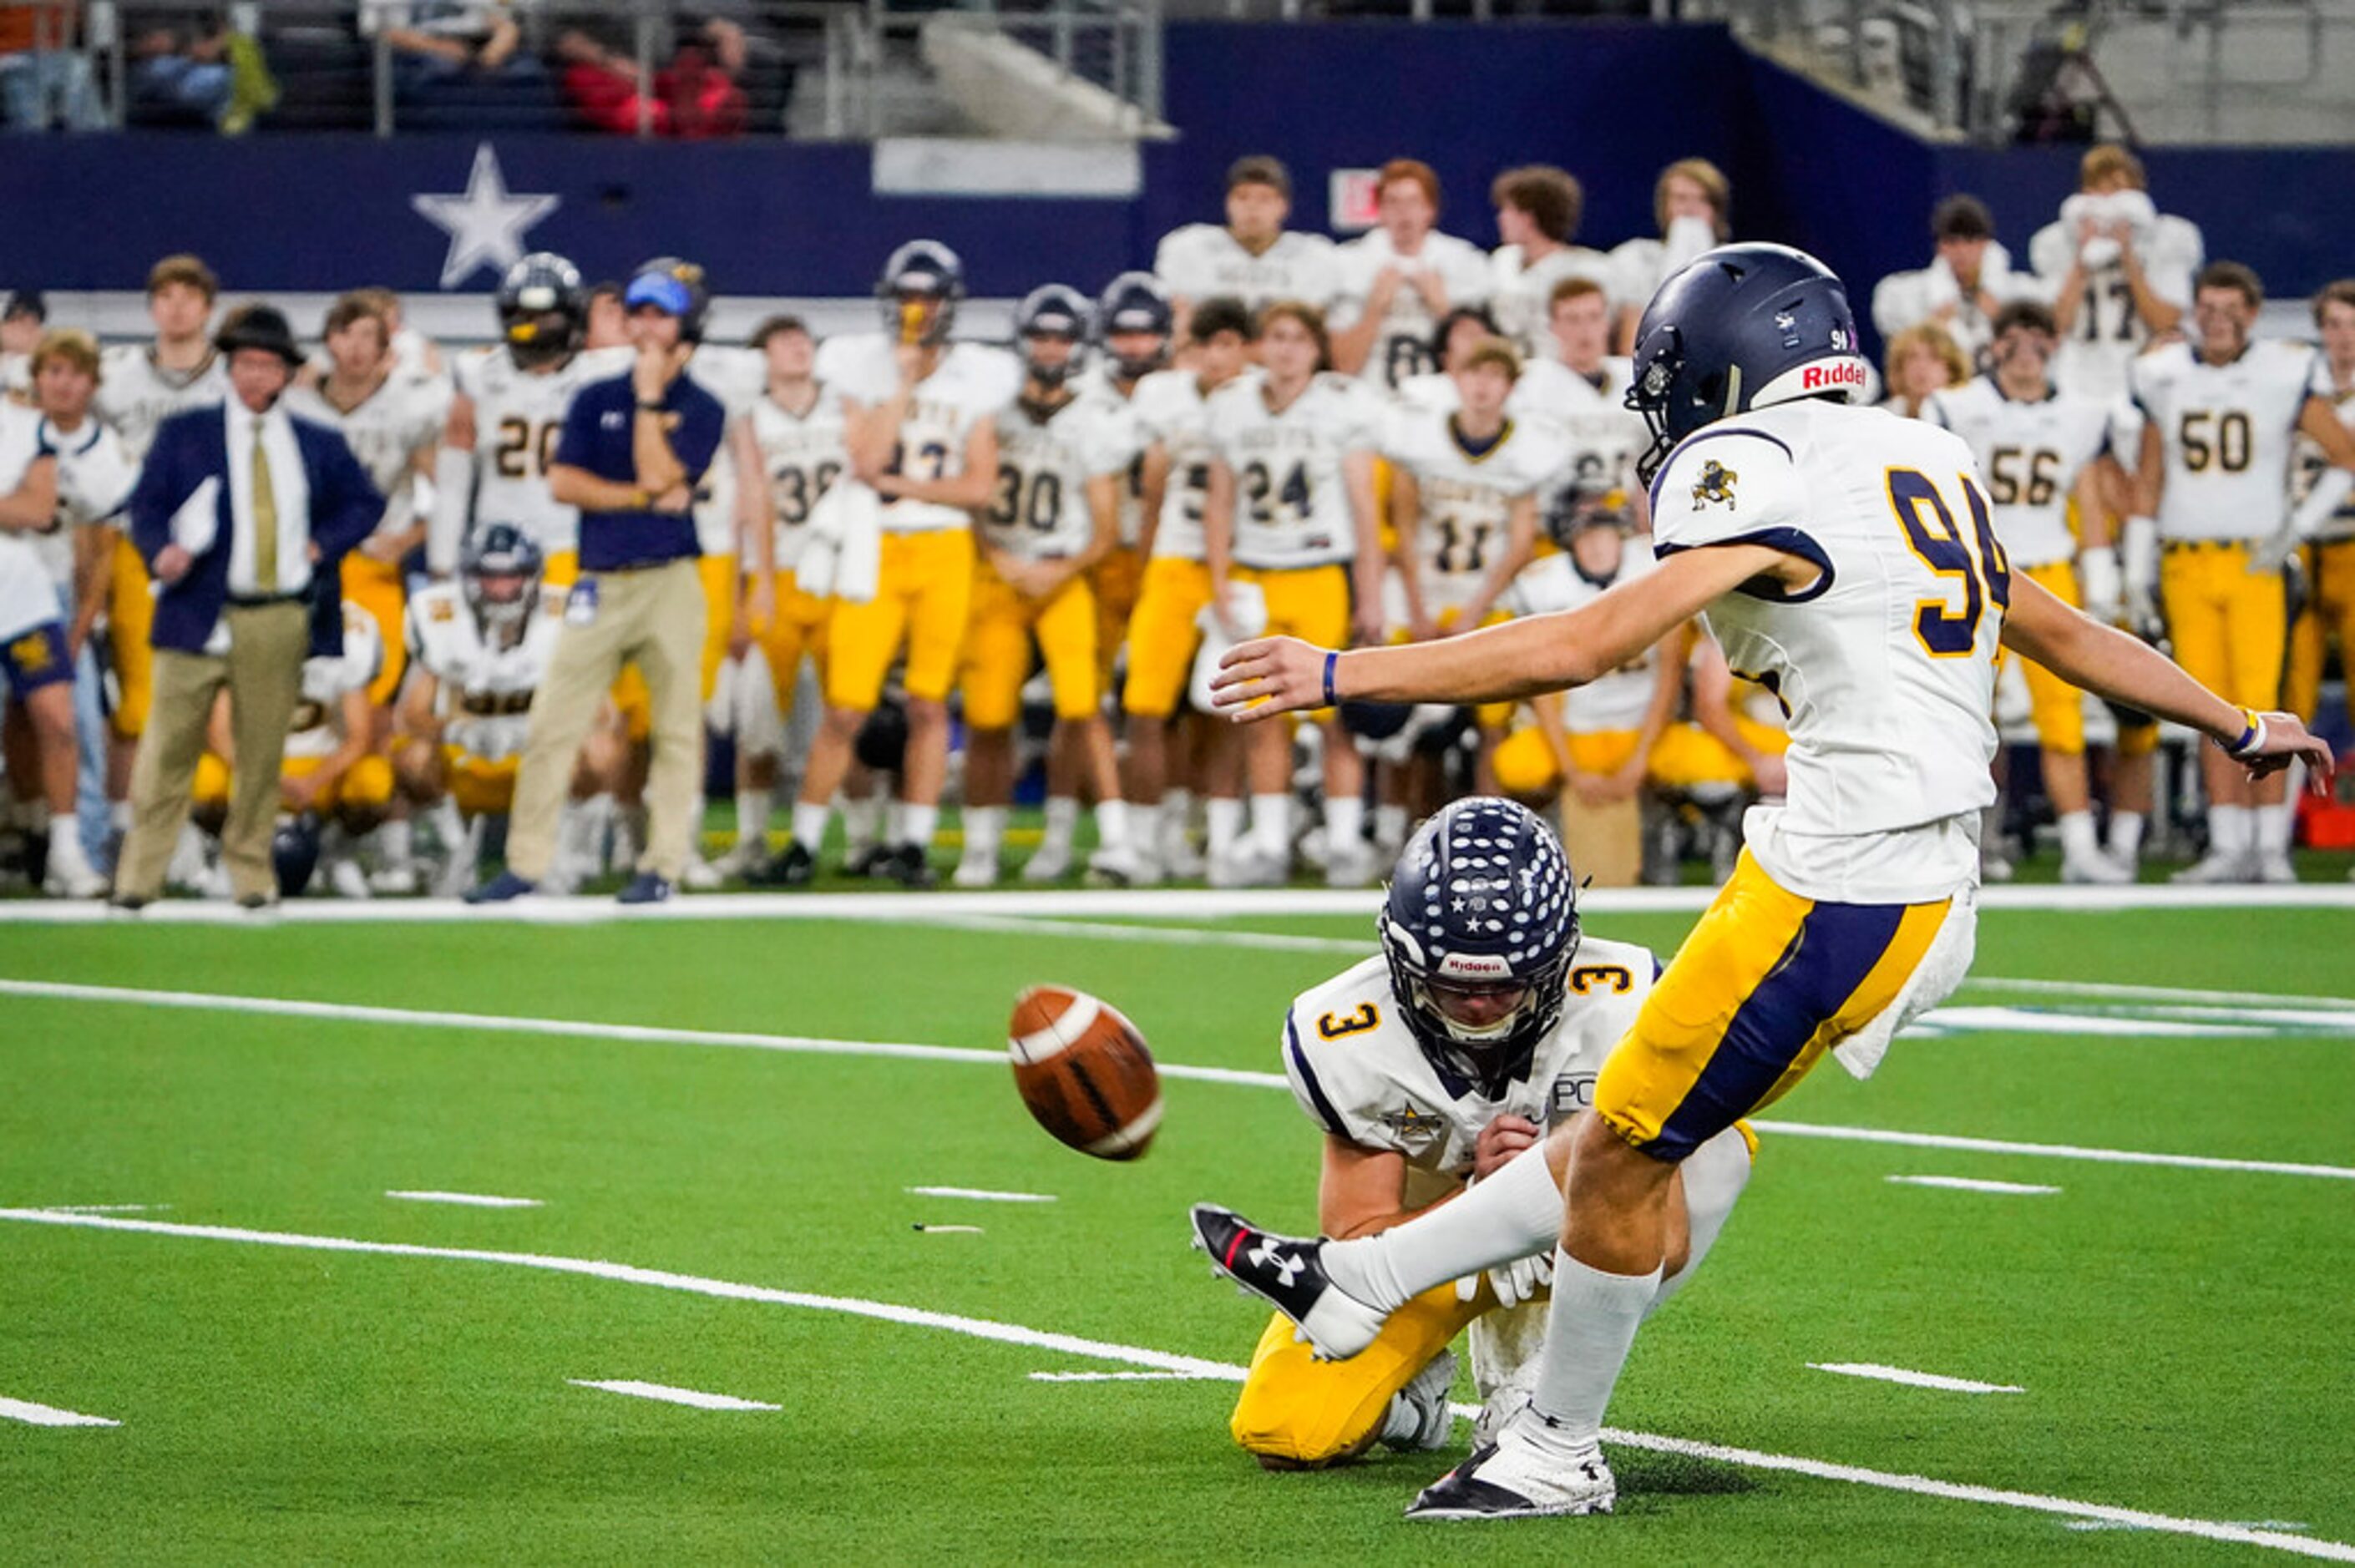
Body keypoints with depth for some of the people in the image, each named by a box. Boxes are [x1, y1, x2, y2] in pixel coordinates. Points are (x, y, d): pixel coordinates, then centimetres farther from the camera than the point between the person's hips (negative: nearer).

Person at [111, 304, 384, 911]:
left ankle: (250, 870, 15)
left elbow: (366, 503, 20)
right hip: (201, 615, -2)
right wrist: (161, 551, -16)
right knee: (169, 747, -4)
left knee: (262, 752, 3)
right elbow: (148, 506, 4)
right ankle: (139, 875, 1)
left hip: (282, 625, 2)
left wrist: (324, 546, 3)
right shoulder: (182, 434, 9)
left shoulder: (318, 445, 14)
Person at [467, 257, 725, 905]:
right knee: (551, 724, -2)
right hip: (599, 584, 2)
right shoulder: (595, 399, 12)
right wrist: (645, 499, -9)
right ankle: (526, 864, 2)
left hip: (669, 581, -2)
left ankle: (661, 865, 5)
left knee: (677, 725, -2)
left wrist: (650, 398, -8)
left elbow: (660, 476, -11)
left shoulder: (701, 409, 3)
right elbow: (562, 482, 0)